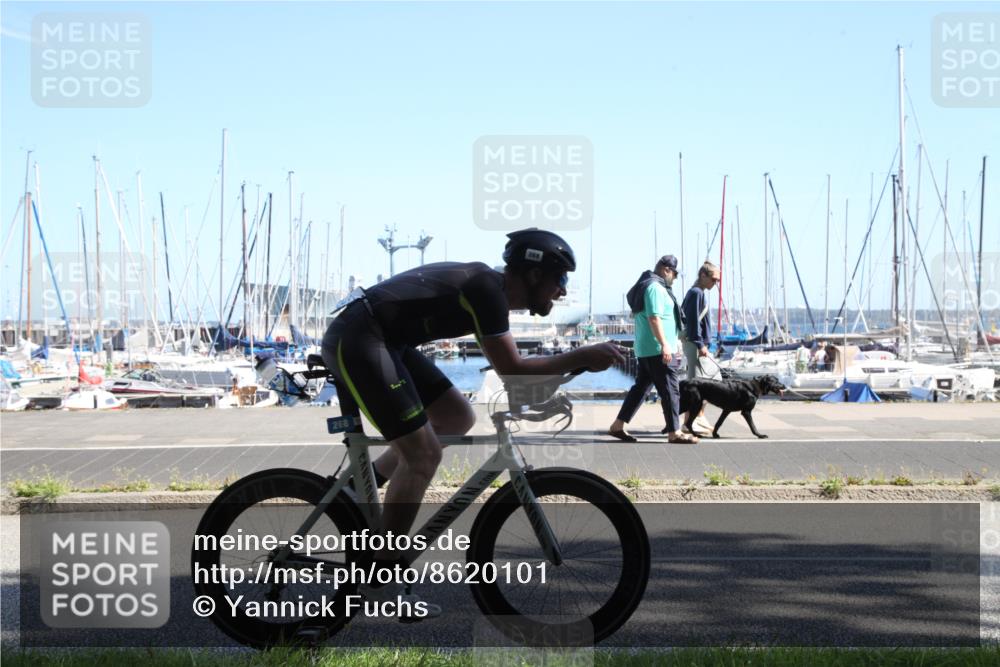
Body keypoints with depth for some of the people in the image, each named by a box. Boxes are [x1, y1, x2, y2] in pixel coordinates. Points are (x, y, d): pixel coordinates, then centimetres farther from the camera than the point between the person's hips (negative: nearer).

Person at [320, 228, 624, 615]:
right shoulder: (487, 288, -16)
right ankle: (381, 581, 0)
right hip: (357, 340, -10)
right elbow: (511, 370, -17)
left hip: (385, 341, 10)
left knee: (458, 419, 13)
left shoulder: (487, 285, 13)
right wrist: (581, 358, -11)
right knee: (423, 454, -10)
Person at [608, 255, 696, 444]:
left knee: (640, 386, 13)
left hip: (646, 350, 11)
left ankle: (618, 426, 13)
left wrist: (674, 343, 30)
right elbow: (654, 318, -23)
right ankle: (674, 432, -1)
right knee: (670, 390, -5)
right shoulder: (655, 287, -14)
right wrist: (664, 344, -26)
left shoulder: (650, 286, 20)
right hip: (658, 350, -11)